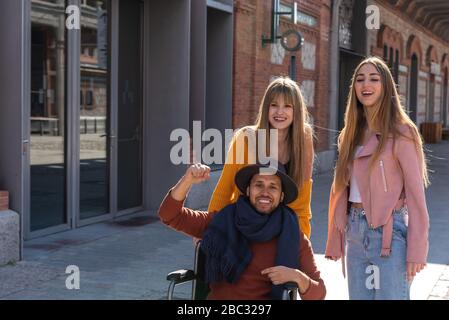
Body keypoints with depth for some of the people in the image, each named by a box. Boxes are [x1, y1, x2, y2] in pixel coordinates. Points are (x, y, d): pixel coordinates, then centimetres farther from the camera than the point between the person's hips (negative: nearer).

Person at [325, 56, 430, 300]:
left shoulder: (401, 132, -7)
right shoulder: (351, 133, 11)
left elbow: (415, 194, -10)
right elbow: (341, 189, 11)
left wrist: (416, 250, -14)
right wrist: (335, 239, 8)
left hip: (389, 232, -6)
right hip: (355, 231, 6)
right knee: (358, 295, 12)